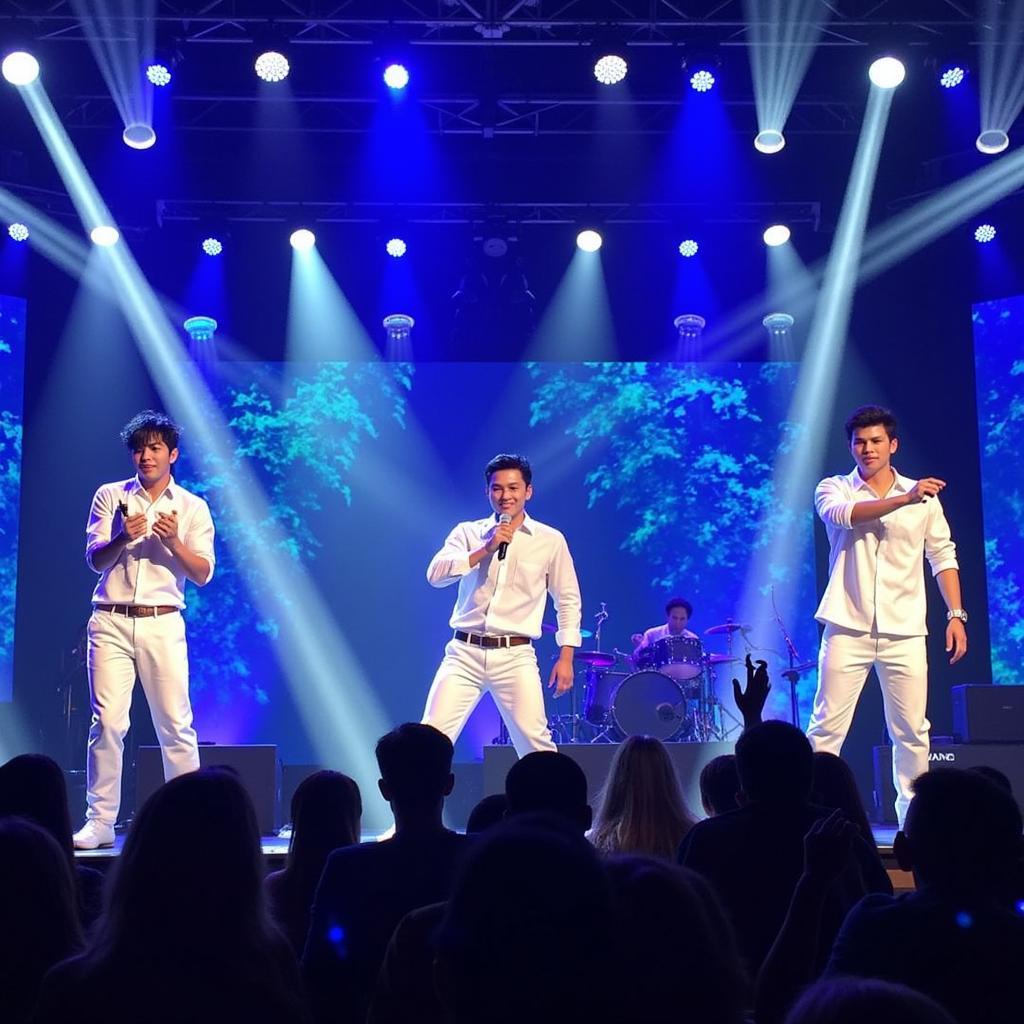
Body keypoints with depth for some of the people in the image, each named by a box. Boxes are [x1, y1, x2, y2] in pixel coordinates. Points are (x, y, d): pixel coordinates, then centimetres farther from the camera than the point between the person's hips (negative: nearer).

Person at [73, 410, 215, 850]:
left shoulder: (193, 507, 10)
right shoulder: (110, 496, 11)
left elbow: (203, 574, 3)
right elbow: (94, 559, 2)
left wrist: (173, 542, -14)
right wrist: (121, 537, -18)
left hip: (162, 624, 0)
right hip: (111, 621, 0)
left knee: (175, 724, -3)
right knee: (107, 721, -6)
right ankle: (100, 821, -1)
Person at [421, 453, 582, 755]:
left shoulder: (550, 540, 5)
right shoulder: (468, 532, 8)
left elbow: (568, 600, 10)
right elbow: (435, 574, -7)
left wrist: (566, 657, 3)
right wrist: (486, 549, -14)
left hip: (515, 656, -1)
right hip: (464, 654, 1)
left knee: (535, 741, -9)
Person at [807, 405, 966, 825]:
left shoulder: (923, 497, 10)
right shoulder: (833, 488, 4)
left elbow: (943, 556, 12)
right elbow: (843, 514, -19)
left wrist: (956, 614, 2)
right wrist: (903, 499, -31)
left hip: (905, 632, 2)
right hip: (848, 628, -2)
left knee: (912, 730, 4)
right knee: (827, 726, -5)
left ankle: (913, 813, 15)